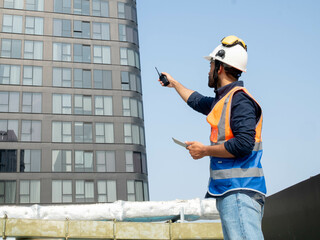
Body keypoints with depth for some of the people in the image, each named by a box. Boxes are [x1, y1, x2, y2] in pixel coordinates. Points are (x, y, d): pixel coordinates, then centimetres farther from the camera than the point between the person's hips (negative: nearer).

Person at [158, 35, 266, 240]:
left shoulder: (239, 99, -10)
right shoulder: (223, 99, 20)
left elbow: (244, 143, -21)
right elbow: (197, 101, 41)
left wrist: (204, 150, -10)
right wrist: (174, 83, 54)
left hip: (239, 190, -10)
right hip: (231, 191, 10)